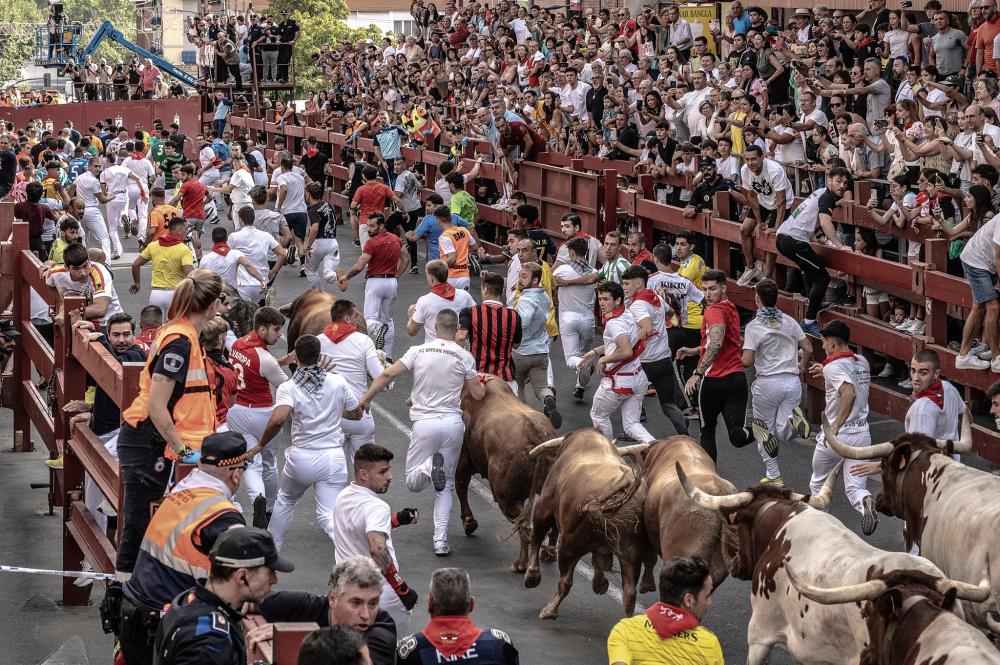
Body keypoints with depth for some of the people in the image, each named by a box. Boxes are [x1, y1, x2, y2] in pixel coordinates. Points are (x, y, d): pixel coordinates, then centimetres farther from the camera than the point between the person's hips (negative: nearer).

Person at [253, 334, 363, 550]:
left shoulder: (288, 388, -9)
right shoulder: (338, 382, -1)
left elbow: (278, 419, -26)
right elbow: (356, 414, 13)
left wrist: (262, 444, -10)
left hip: (301, 458, -1)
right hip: (333, 457, 1)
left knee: (285, 500, 28)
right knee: (328, 515, -2)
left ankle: (271, 547, 38)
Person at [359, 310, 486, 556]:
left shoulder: (419, 351, 1)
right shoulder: (464, 357, 0)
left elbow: (388, 373, -5)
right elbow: (477, 394, 4)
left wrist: (366, 398, 5)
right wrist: (482, 382, 26)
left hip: (425, 423, -1)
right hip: (453, 423, 1)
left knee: (412, 482, 9)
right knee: (446, 486, 12)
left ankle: (430, 467, -26)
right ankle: (441, 540, 1)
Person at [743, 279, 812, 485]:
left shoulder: (754, 326, -9)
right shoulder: (789, 321, 6)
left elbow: (747, 361, -16)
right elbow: (808, 349, 7)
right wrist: (801, 367, 26)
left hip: (767, 382, -4)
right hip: (793, 381, 4)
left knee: (763, 427, 15)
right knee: (783, 434, 8)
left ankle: (774, 475, 12)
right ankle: (794, 420, -26)